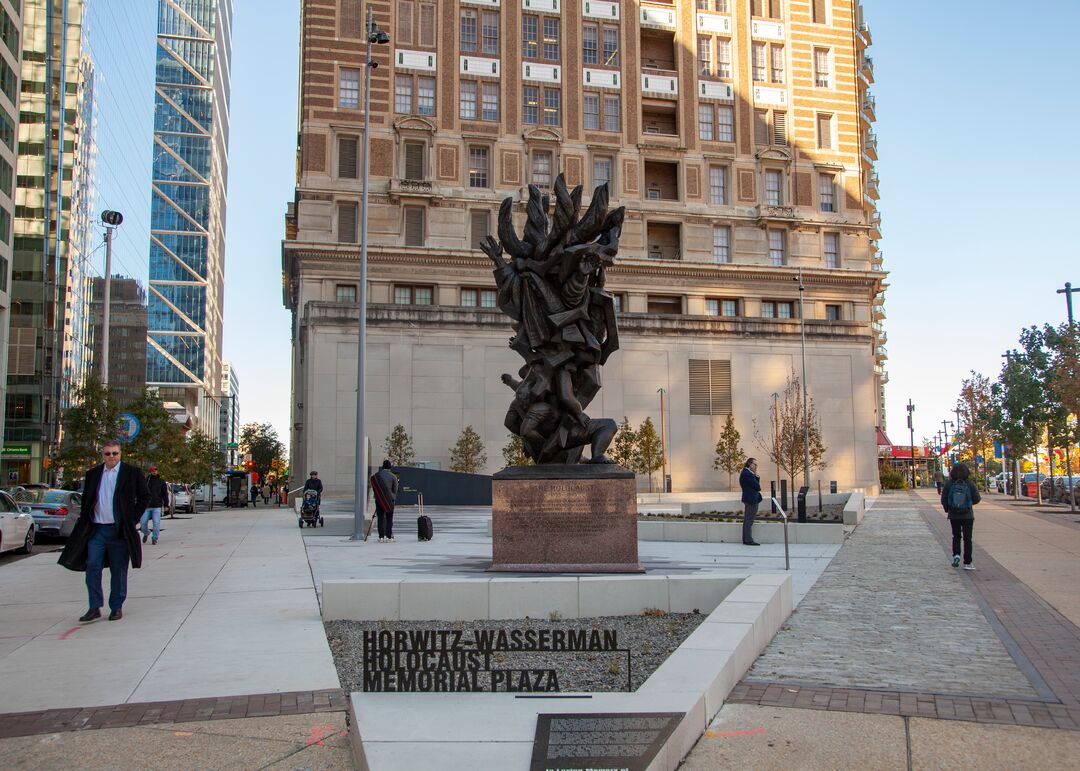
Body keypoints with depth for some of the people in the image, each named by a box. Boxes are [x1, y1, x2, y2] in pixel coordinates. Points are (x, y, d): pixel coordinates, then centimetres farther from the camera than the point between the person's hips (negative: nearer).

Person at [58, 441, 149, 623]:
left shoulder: (132, 473, 0)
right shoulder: (93, 474, 9)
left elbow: (145, 496, 4)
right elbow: (86, 498, 19)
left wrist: (133, 518, -2)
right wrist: (85, 520, 8)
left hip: (119, 529, -3)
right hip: (96, 529, 3)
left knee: (118, 571, 5)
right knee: (92, 567, -3)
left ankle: (116, 607, 15)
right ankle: (94, 608, 4)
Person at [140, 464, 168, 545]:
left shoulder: (161, 482, 7)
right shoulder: (145, 480, 6)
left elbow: (165, 494, 7)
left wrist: (166, 505, 0)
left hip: (157, 507, -1)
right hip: (146, 506, 1)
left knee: (156, 523, -4)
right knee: (143, 522, -1)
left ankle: (155, 539, 8)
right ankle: (146, 533, 27)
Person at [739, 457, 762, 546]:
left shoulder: (745, 473, 15)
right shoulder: (747, 474, -18)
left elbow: (757, 484, 14)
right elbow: (757, 486, -18)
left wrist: (756, 476, -3)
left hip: (749, 499, 11)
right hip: (751, 499, -11)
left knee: (747, 520, 14)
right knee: (749, 521, -7)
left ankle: (746, 539, 20)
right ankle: (749, 540, -5)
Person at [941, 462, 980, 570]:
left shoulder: (949, 484, -7)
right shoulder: (969, 484, -10)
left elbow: (943, 500, -5)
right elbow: (976, 499, -5)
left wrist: (947, 509, 12)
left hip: (953, 515, 1)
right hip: (967, 515, -1)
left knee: (956, 536, 19)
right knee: (967, 538, 6)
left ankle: (956, 555, -1)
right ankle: (967, 563, 4)